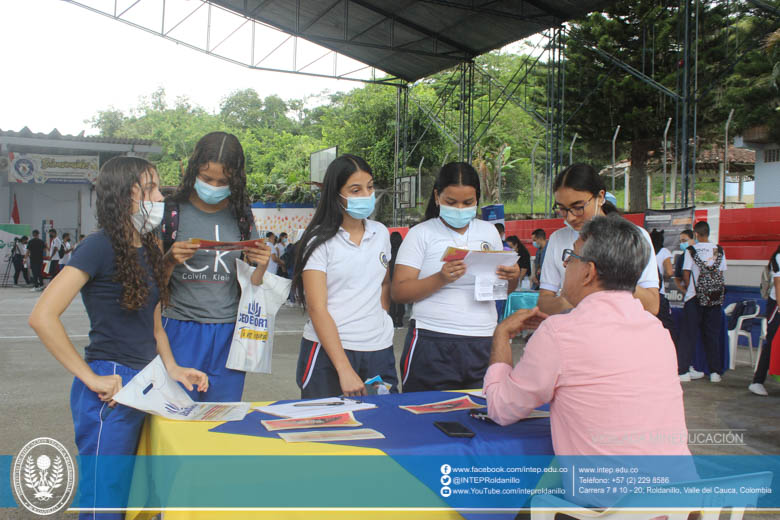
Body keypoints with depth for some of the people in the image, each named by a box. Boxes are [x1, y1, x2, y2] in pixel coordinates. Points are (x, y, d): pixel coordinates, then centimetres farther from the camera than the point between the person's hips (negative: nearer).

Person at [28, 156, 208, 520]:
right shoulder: (101, 246, -13)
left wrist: (172, 369, 4)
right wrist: (91, 378, -19)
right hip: (112, 389, -8)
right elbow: (42, 317, -21)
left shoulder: (149, 250, 12)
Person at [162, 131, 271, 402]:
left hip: (229, 333, 2)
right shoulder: (172, 212, -1)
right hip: (181, 330, -2)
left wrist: (261, 266, -10)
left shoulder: (242, 216, 7)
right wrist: (170, 260, -17)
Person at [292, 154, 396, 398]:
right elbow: (317, 309, -14)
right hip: (329, 351, -5)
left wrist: (380, 319, 11)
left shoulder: (381, 233, 9)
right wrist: (345, 369, -20)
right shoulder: (319, 241, -8)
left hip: (379, 350, 5)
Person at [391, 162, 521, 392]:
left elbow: (503, 291, 19)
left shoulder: (489, 231, 12)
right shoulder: (421, 234, 0)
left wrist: (512, 276, -3)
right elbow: (399, 293, -7)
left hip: (483, 345, 4)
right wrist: (441, 279, -21)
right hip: (433, 344, -3)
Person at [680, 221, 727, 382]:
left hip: (695, 297, -3)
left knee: (689, 335, 2)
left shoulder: (691, 250, -6)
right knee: (712, 334, 9)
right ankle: (715, 372, 11)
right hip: (715, 297, 3)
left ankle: (683, 371, 0)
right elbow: (721, 273, 6)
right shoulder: (719, 250, 3)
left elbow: (686, 273, -5)